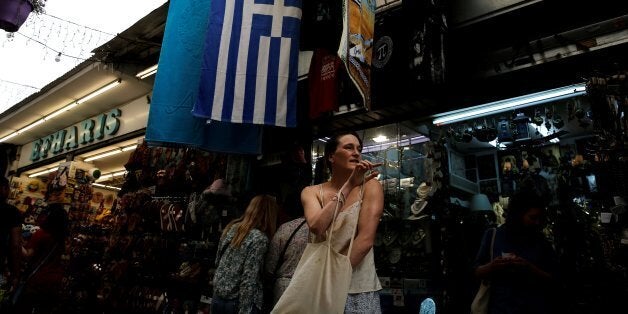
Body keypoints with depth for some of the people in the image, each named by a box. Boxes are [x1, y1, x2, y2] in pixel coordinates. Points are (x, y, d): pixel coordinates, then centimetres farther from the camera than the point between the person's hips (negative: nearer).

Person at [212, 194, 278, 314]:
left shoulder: (231, 228, 2)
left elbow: (217, 262, 11)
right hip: (238, 302, -6)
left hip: (217, 298, 6)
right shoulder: (259, 238, -17)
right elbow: (249, 280, -21)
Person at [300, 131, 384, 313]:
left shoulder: (370, 186, -5)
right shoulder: (311, 192, 2)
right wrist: (348, 185, -19)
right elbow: (317, 228, -18)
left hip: (359, 288, -2)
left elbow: (366, 239, -16)